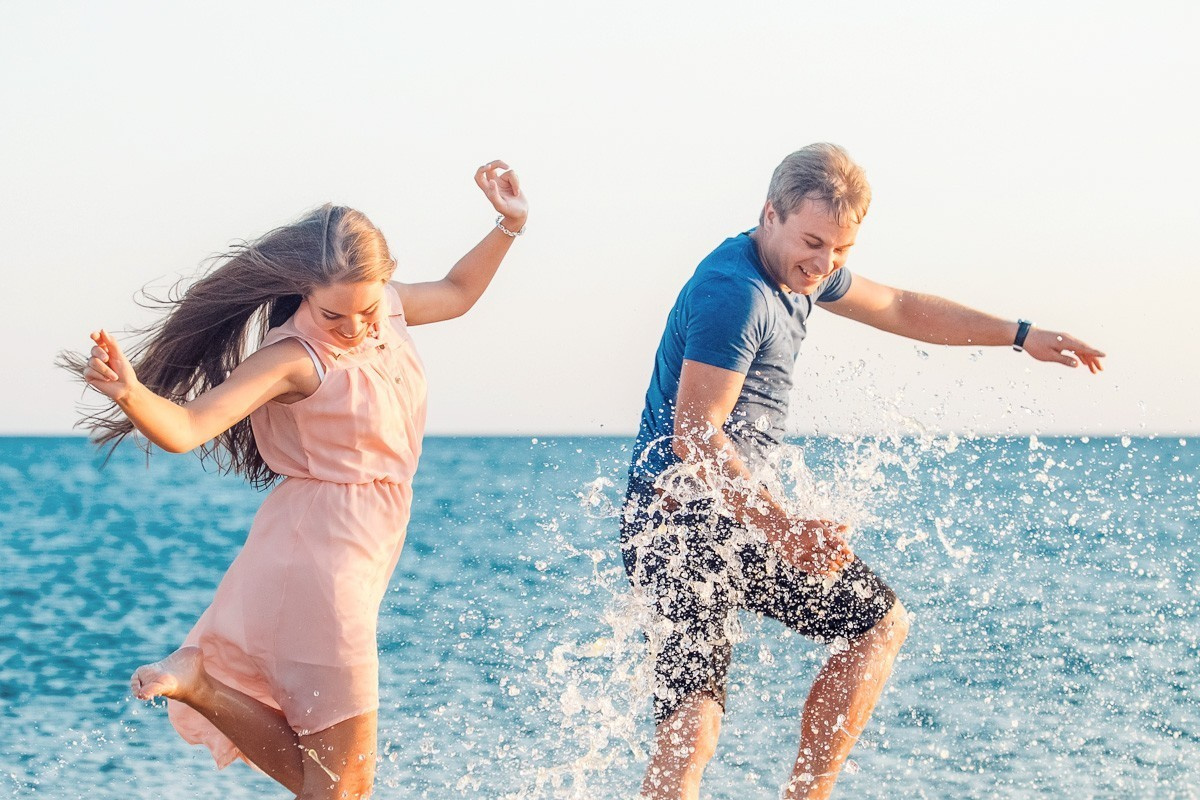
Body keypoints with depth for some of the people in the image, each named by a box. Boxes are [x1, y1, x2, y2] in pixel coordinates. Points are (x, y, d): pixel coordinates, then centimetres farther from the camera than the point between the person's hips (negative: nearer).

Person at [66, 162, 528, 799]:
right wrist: (130, 393, -51)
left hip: (354, 559, 9)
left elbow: (456, 293, 28)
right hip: (319, 555, -9)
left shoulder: (387, 307, 4)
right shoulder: (294, 359, -20)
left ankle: (199, 679, 7)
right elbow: (186, 428, -31)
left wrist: (508, 226, 19)